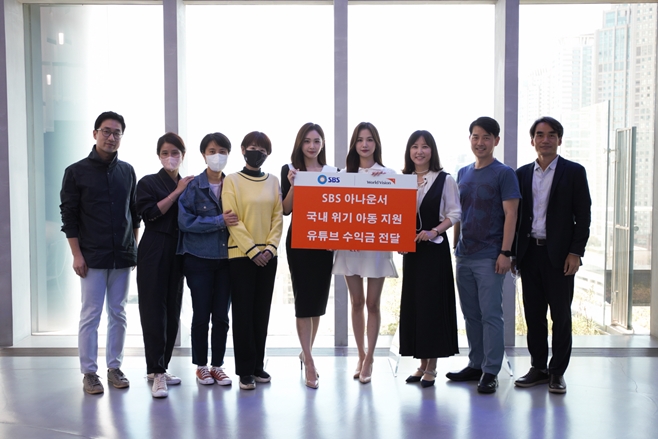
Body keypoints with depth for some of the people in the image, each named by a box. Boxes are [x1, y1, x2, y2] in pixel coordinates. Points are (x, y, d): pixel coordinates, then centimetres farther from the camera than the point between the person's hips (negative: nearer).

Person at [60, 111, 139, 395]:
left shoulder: (127, 171, 9)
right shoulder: (77, 172, -2)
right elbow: (69, 215, -3)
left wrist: (134, 246, 9)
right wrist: (77, 254, -8)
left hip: (123, 256, 4)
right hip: (92, 256, -3)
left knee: (118, 314, 9)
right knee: (91, 315, 1)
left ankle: (114, 367, 19)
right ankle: (89, 372, 10)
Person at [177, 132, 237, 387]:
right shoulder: (193, 187, -3)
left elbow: (239, 217, 11)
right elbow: (186, 221, -12)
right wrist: (219, 221, -17)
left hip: (226, 258, 3)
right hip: (199, 259, -2)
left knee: (221, 316, 7)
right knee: (201, 315, 5)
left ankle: (218, 365, 19)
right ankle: (201, 366, 19)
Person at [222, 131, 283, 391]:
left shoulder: (273, 182, 10)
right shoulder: (232, 181, -1)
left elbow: (278, 217, 6)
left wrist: (270, 247, -7)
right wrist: (252, 250, -14)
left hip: (267, 255, 4)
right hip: (241, 254, -3)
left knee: (262, 310, 8)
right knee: (243, 311, 0)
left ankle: (258, 366, 19)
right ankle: (245, 370, 8)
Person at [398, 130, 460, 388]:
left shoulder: (444, 180, -2)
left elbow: (455, 213, -4)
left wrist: (434, 231, -17)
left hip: (435, 248, -4)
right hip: (410, 248, 4)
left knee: (432, 304, -2)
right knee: (412, 303, 8)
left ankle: (431, 368, 9)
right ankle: (422, 364, 20)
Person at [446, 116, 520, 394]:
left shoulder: (503, 173, -4)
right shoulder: (463, 173, 14)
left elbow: (510, 214, -9)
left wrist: (505, 252, -15)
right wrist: (455, 245, 14)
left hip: (490, 256, -6)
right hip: (464, 256, 6)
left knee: (490, 314, -3)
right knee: (471, 314, 12)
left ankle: (490, 372, 6)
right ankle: (475, 365, 23)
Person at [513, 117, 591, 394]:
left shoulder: (574, 172, 1)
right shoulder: (522, 174, 10)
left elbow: (583, 216, -2)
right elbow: (516, 215, 11)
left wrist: (576, 252, -10)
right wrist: (512, 252, 6)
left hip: (559, 254, -3)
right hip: (529, 253, 3)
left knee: (561, 315, 3)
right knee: (533, 314, 9)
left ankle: (557, 372, 14)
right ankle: (538, 368, 21)